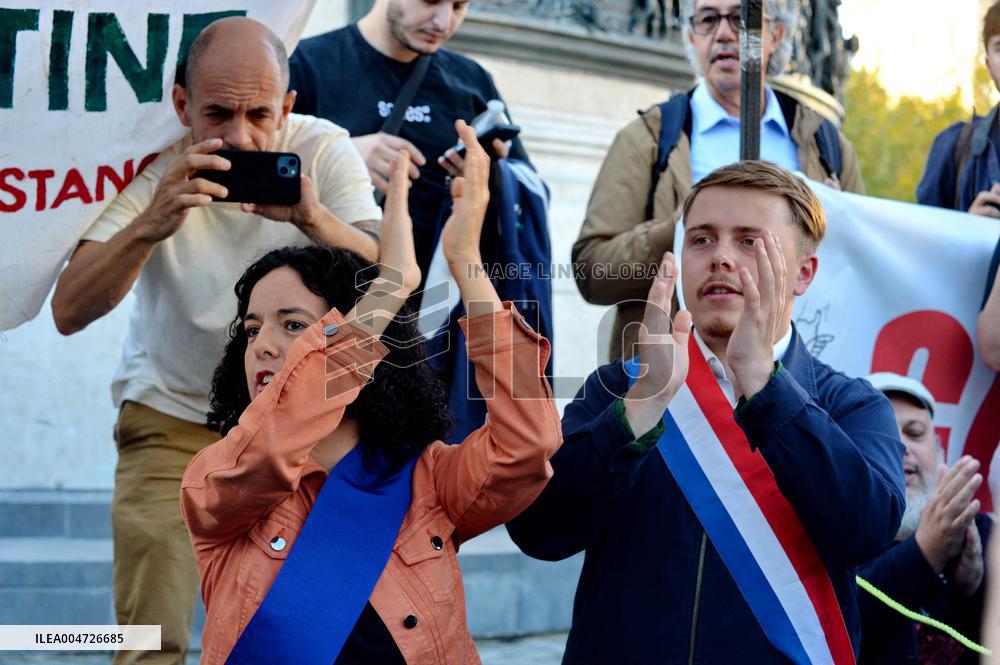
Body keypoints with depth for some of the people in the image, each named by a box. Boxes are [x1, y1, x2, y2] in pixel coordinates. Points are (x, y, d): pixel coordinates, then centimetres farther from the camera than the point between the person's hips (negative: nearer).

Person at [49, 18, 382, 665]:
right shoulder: (153, 164, -18)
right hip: (173, 417, -1)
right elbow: (69, 312, -26)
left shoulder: (323, 150, -15)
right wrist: (150, 225, -44)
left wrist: (315, 220, -44)